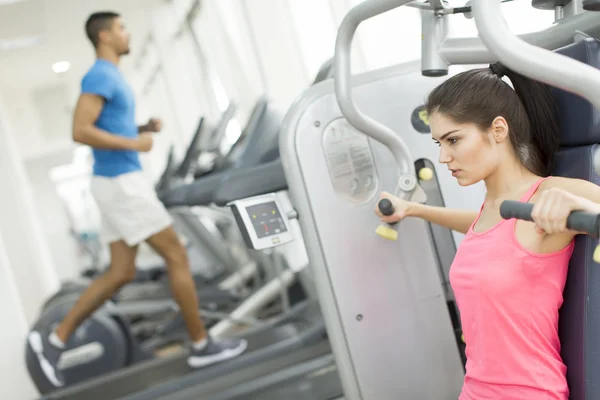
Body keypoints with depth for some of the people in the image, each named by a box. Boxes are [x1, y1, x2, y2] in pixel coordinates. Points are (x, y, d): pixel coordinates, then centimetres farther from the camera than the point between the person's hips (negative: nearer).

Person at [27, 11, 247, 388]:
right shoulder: (100, 76, -12)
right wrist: (135, 143, -17)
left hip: (120, 182, 10)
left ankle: (56, 339, 12)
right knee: (177, 257, -4)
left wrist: (144, 128, 11)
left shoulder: (110, 79, 20)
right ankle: (202, 344, 6)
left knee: (121, 274, 9)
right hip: (122, 183, -10)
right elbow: (80, 132, -22)